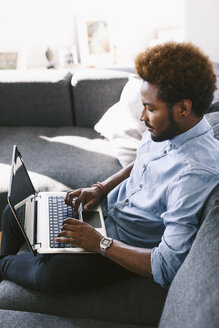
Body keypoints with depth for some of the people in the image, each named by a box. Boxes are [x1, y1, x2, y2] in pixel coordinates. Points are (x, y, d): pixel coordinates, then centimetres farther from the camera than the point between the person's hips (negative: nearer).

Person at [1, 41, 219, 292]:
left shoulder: (196, 173, -32)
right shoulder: (163, 127, -6)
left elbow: (167, 268, -30)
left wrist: (100, 243, -24)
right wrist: (100, 188, 1)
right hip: (106, 206, 8)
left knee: (50, 272, -27)